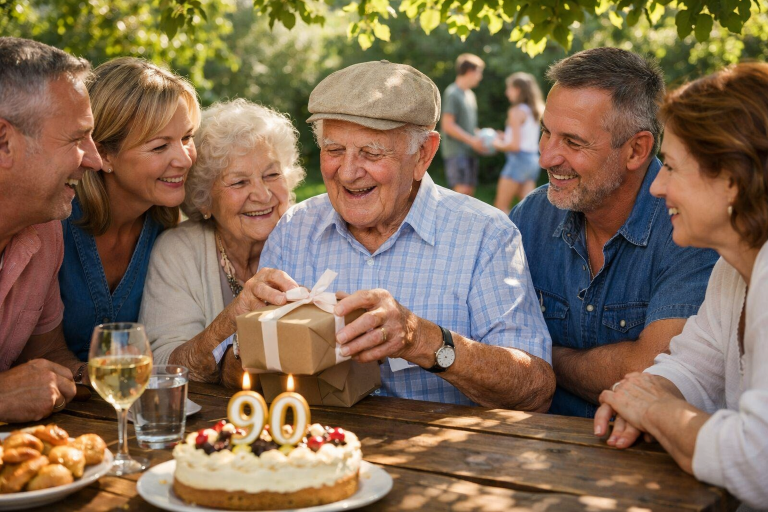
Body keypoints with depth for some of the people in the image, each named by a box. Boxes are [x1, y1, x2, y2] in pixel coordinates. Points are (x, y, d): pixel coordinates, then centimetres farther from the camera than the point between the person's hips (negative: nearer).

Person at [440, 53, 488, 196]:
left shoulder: (470, 94, 18)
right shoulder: (452, 93, -10)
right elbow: (448, 125, -16)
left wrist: (480, 137, 8)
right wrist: (472, 140, -15)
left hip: (469, 151, 9)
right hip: (456, 151, -9)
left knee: (469, 192, 7)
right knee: (462, 190, -15)